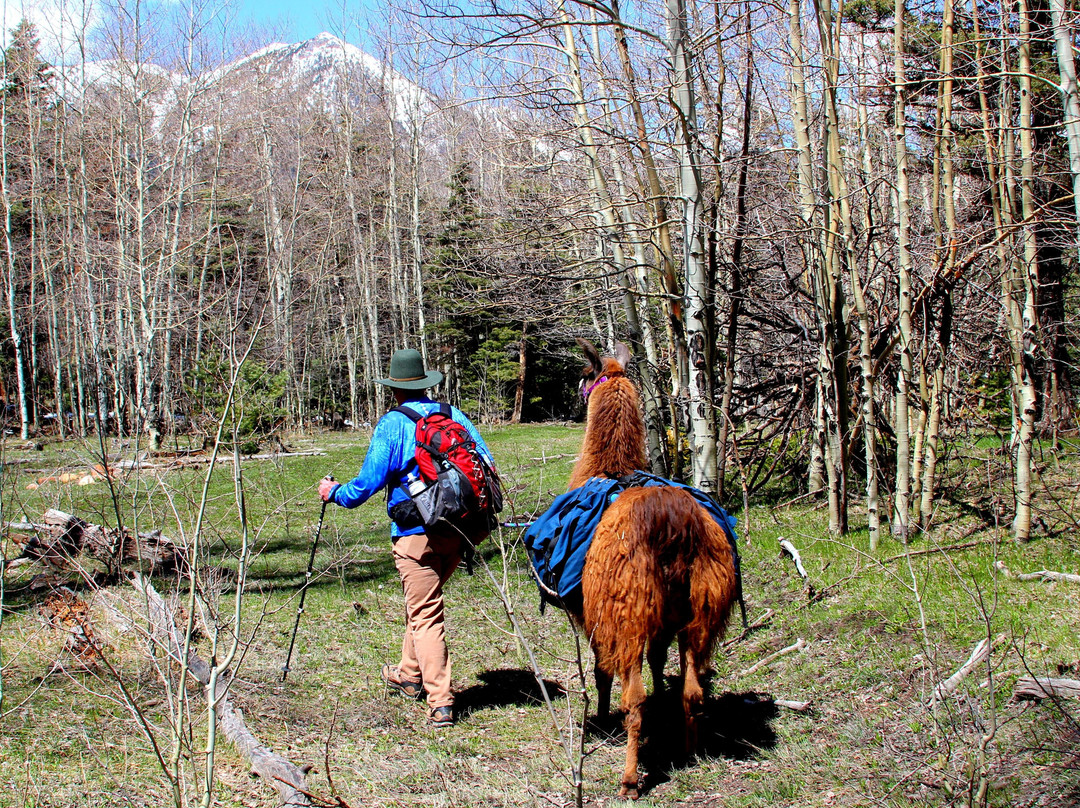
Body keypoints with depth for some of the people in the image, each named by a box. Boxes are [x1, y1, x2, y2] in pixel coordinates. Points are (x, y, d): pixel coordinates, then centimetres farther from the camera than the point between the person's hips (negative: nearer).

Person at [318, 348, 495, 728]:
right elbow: (487, 465, 8)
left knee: (425, 615, -2)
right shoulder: (453, 415, 8)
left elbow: (368, 483, -8)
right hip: (457, 531, 6)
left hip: (416, 533, -6)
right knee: (423, 601, 25)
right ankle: (410, 673, 40)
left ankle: (440, 703, -7)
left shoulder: (393, 424, -6)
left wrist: (334, 492, 11)